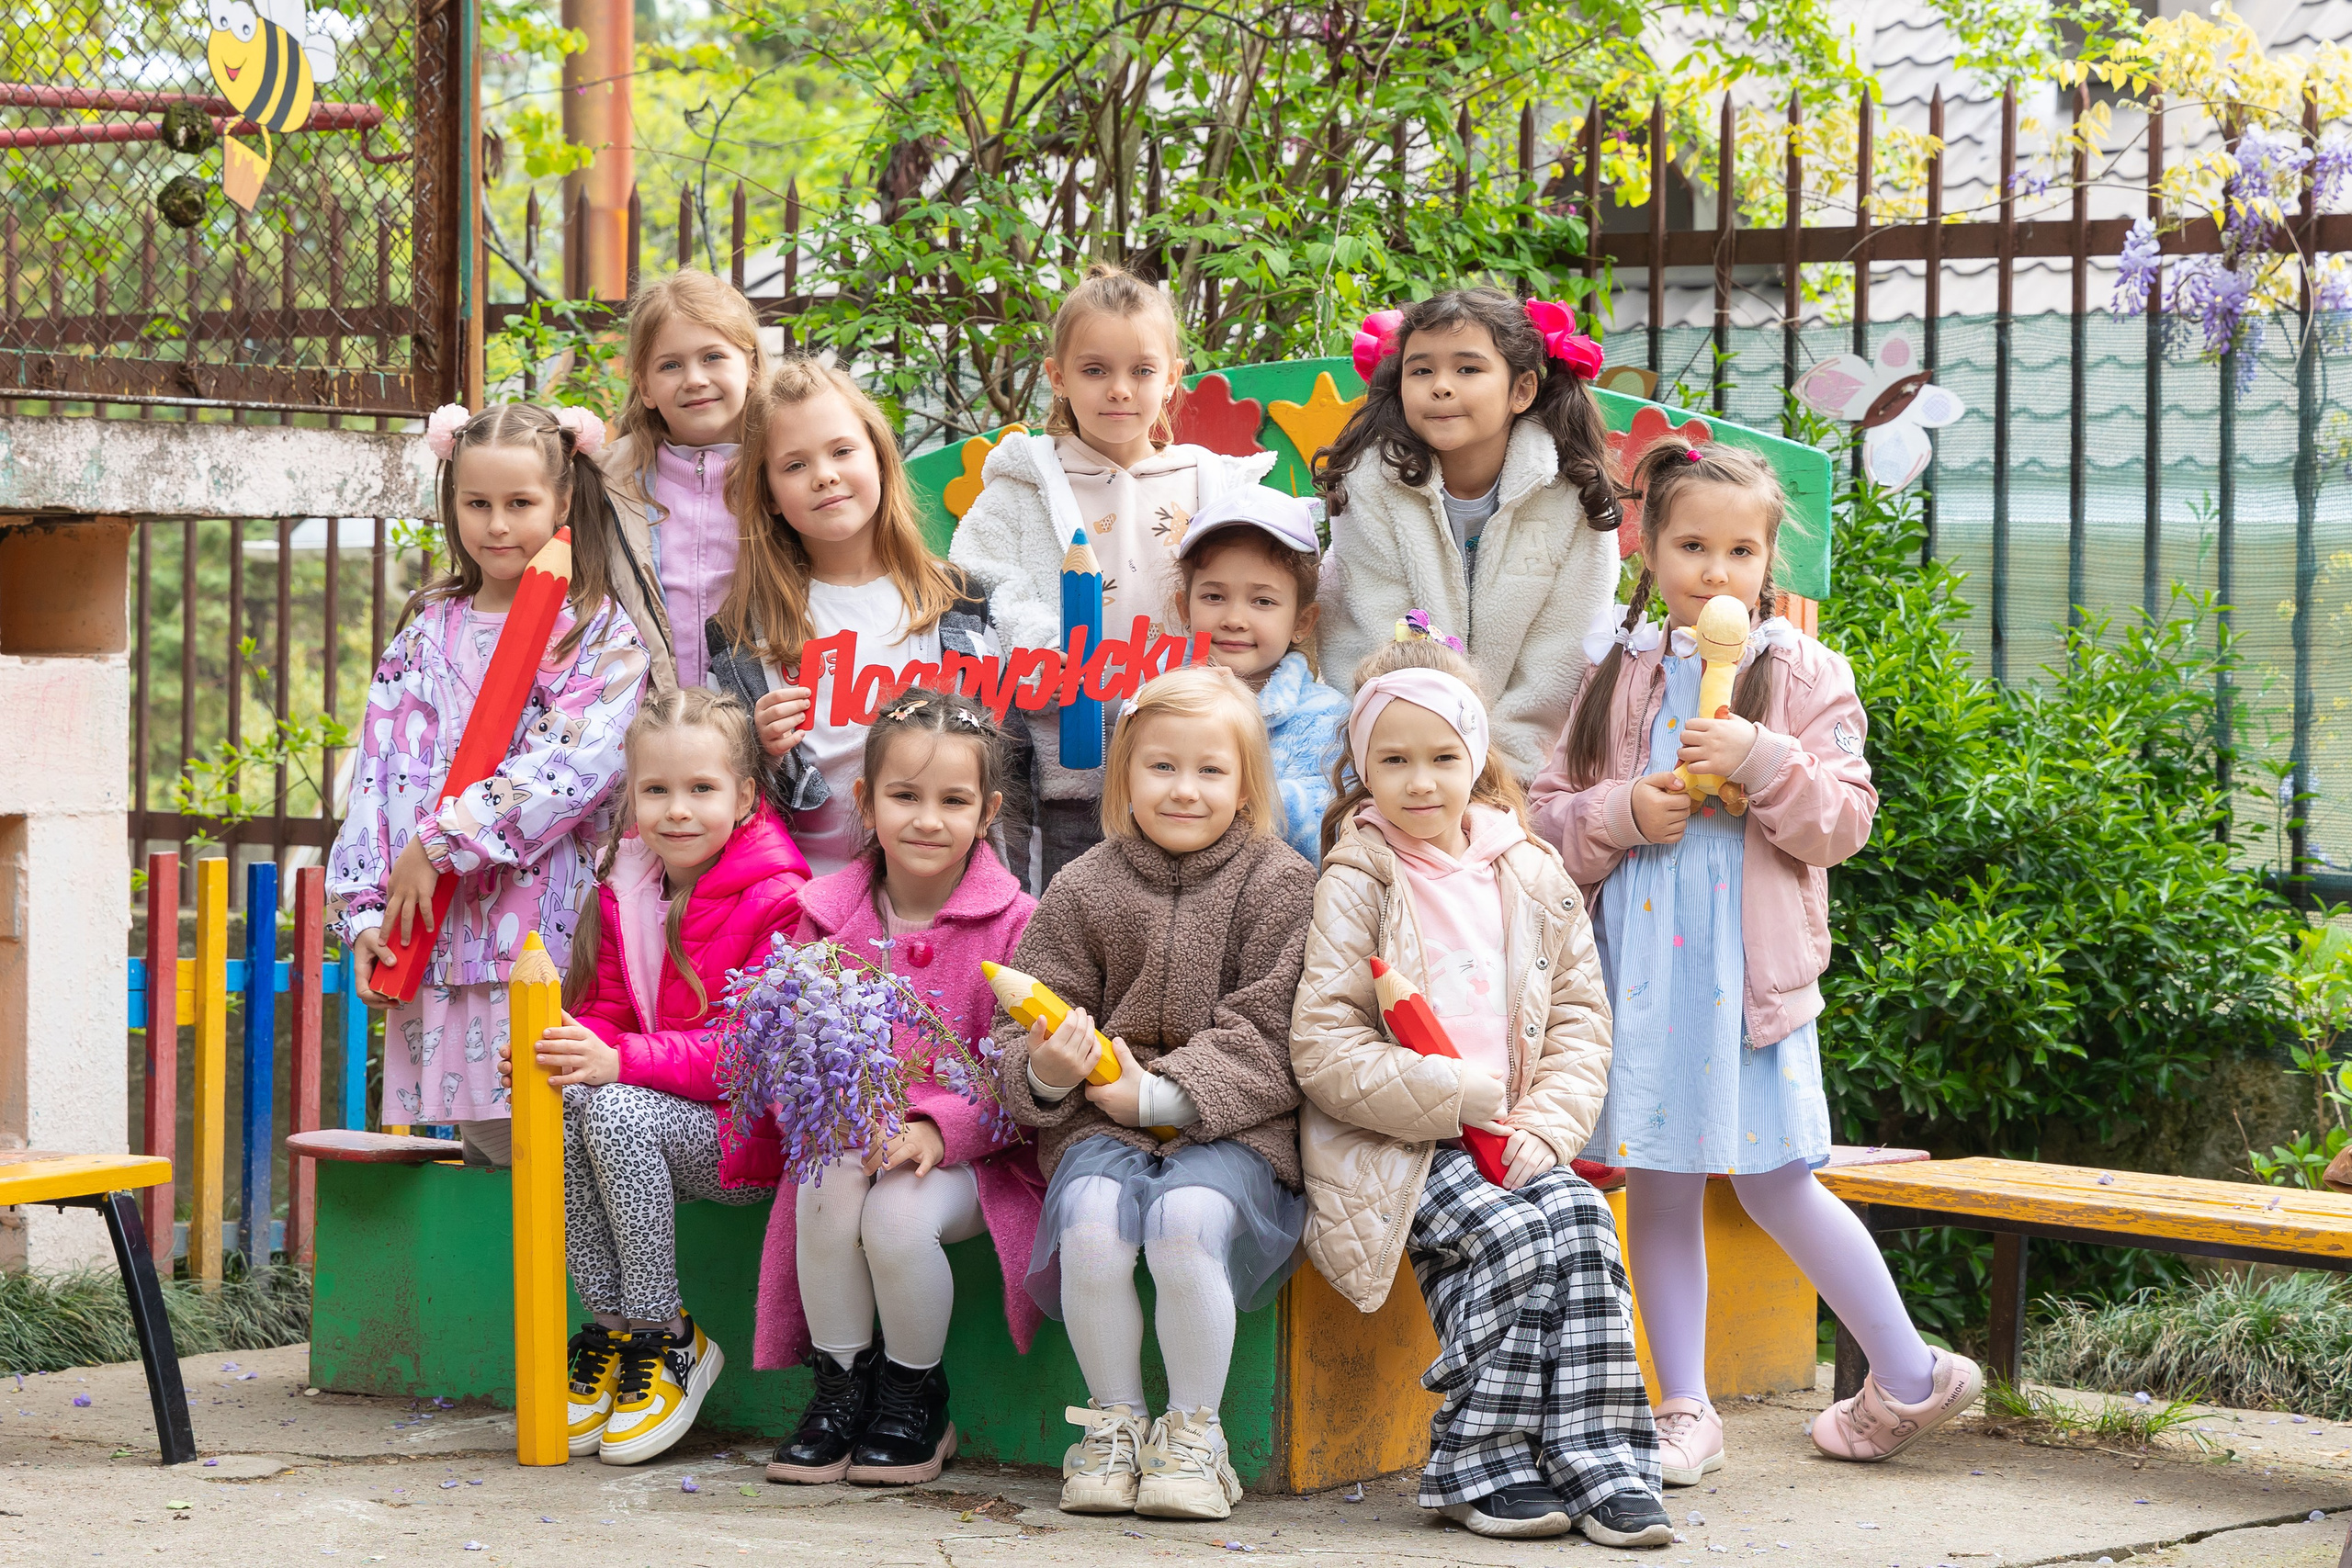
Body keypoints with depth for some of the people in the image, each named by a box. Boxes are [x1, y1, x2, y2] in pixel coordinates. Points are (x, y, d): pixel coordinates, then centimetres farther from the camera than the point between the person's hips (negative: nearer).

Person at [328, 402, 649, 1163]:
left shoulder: (603, 636, 2)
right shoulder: (427, 633, 16)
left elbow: (572, 766, -13)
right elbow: (378, 775, 12)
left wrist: (439, 842, -15)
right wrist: (367, 912, 1)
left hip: (547, 934, -3)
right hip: (435, 937, 3)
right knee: (482, 1137, -1)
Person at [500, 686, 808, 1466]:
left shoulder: (776, 902, -13)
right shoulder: (626, 893, 9)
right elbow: (608, 1013, 14)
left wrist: (622, 1061, -29)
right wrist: (570, 1049, -12)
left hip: (748, 1128, -6)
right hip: (654, 1110, 6)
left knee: (617, 1112, -32)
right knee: (559, 1109, -25)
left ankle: (665, 1338, -18)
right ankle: (609, 1325, -12)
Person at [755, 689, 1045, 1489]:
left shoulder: (1014, 924, -8)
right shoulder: (825, 915, 3)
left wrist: (936, 1129, -25)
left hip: (969, 1153, -3)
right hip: (847, 1142, 3)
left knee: (899, 1214, -32)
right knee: (828, 1196, -30)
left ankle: (917, 1396, -4)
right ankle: (839, 1387, -9)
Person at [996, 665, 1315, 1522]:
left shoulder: (1279, 887, 1)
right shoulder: (1084, 889, 8)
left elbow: (1267, 1034, -6)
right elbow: (1027, 1024, 8)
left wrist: (1163, 1097, -17)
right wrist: (1046, 1071, -17)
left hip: (1233, 1127, -2)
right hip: (1103, 1123, 2)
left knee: (1187, 1216, -32)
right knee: (1092, 1214, -30)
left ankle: (1194, 1433, -13)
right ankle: (1114, 1422, -9)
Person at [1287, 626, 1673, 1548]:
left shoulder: (1533, 877, 11)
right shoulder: (1357, 880, -3)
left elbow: (1580, 1019, 11)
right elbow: (1322, 1047, -10)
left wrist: (1543, 1129, -7)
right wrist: (1460, 1099, -15)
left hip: (1510, 1136, 4)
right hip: (1394, 1143, -4)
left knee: (1581, 1222, -23)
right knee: (1507, 1238, -27)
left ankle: (1601, 1463, -19)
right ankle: (1478, 1469, -15)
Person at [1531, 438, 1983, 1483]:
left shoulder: (1806, 677, 2)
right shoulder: (1617, 677, 8)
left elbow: (1843, 820, -4)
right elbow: (1551, 815, 9)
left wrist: (1763, 763, -18)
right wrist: (1622, 813, -10)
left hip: (1752, 963, -3)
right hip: (1638, 964, 3)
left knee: (1773, 1184, -1)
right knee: (1657, 1188, 4)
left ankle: (1909, 1375, 15)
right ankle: (1685, 1410, 13)